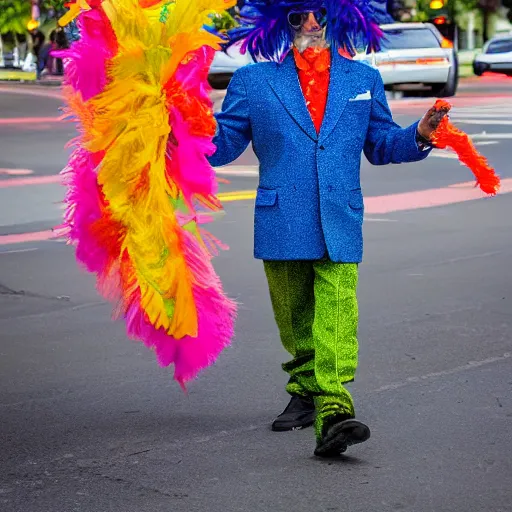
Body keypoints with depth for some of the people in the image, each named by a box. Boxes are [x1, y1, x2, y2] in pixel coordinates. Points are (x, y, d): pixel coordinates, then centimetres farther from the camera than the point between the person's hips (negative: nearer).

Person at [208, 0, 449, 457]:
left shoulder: (364, 80, 12)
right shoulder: (253, 82, 8)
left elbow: (380, 144, 16)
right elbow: (221, 145, 8)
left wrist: (418, 136, -3)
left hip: (340, 226, -1)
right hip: (281, 225, 1)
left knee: (336, 318, -16)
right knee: (295, 319, 14)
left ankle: (332, 411, -24)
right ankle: (307, 392, 34)